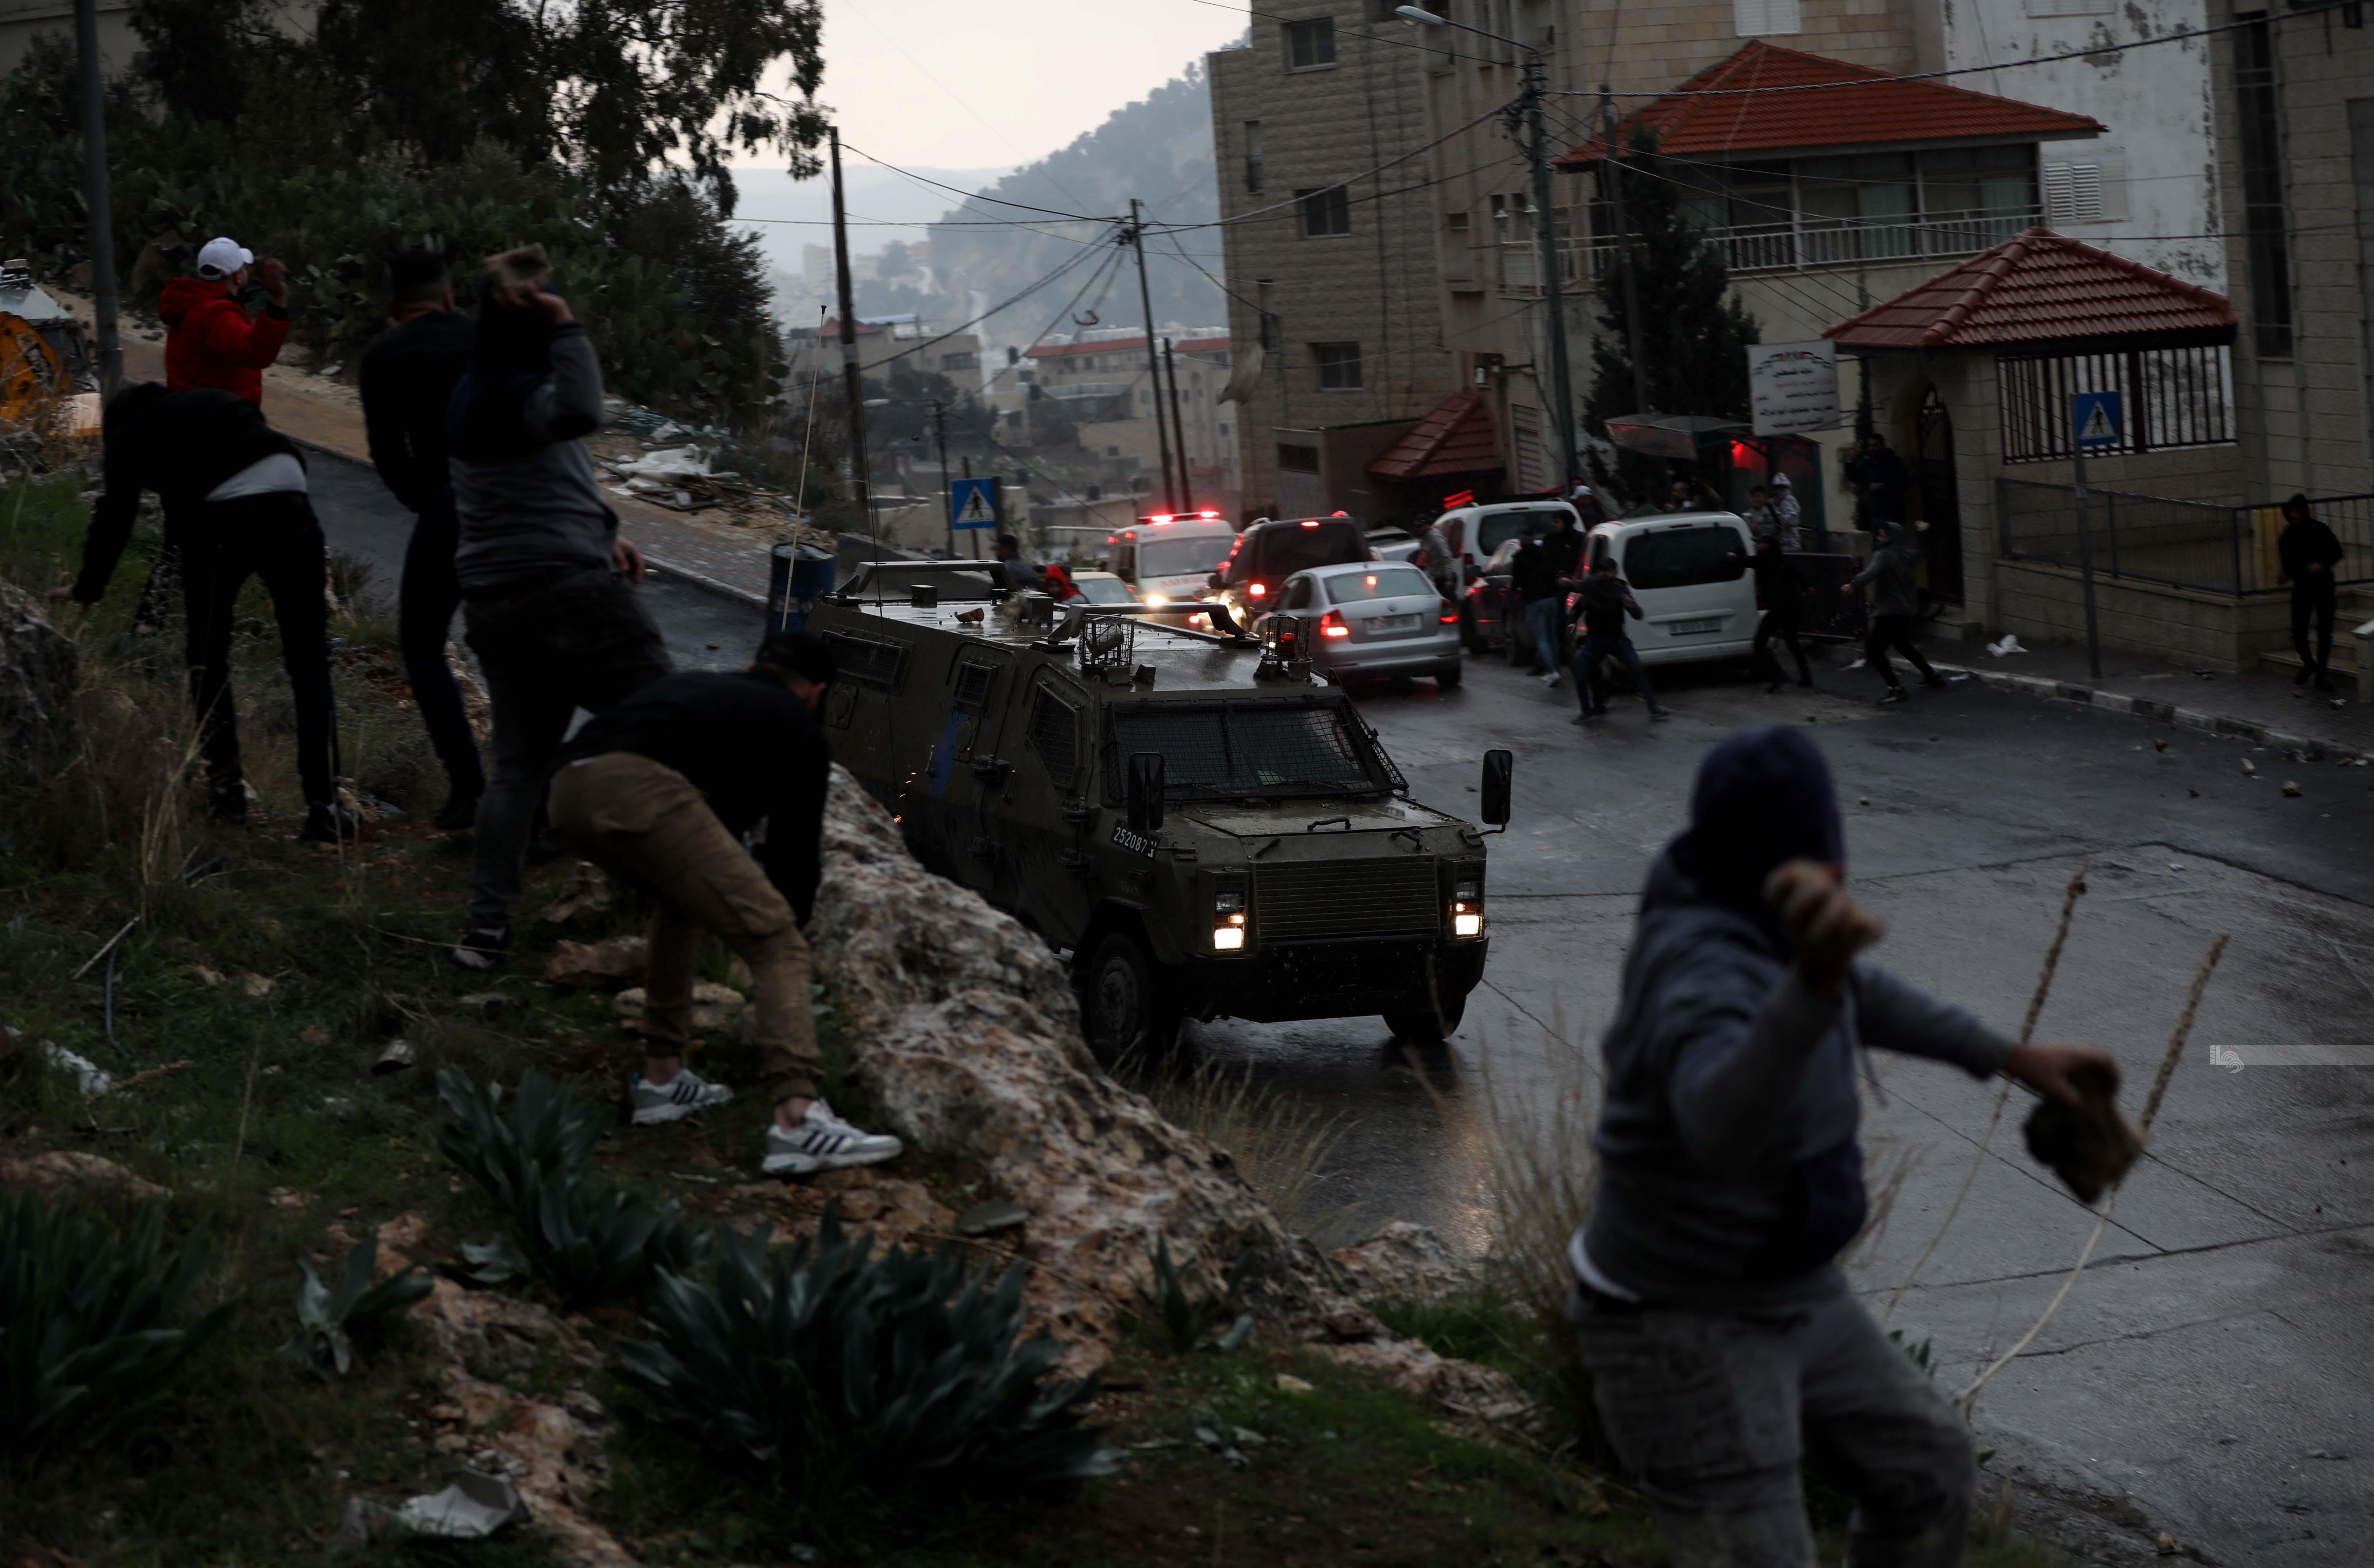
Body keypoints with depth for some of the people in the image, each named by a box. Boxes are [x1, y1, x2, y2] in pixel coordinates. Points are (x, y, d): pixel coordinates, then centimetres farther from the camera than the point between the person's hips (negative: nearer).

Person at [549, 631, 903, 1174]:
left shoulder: (698, 686, 40)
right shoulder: (795, 730, 23)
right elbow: (794, 852, 26)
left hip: (569, 789, 7)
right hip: (639, 794, -7)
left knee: (686, 900, 34)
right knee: (775, 943, -1)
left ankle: (662, 1077, 31)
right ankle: (797, 1120, -17)